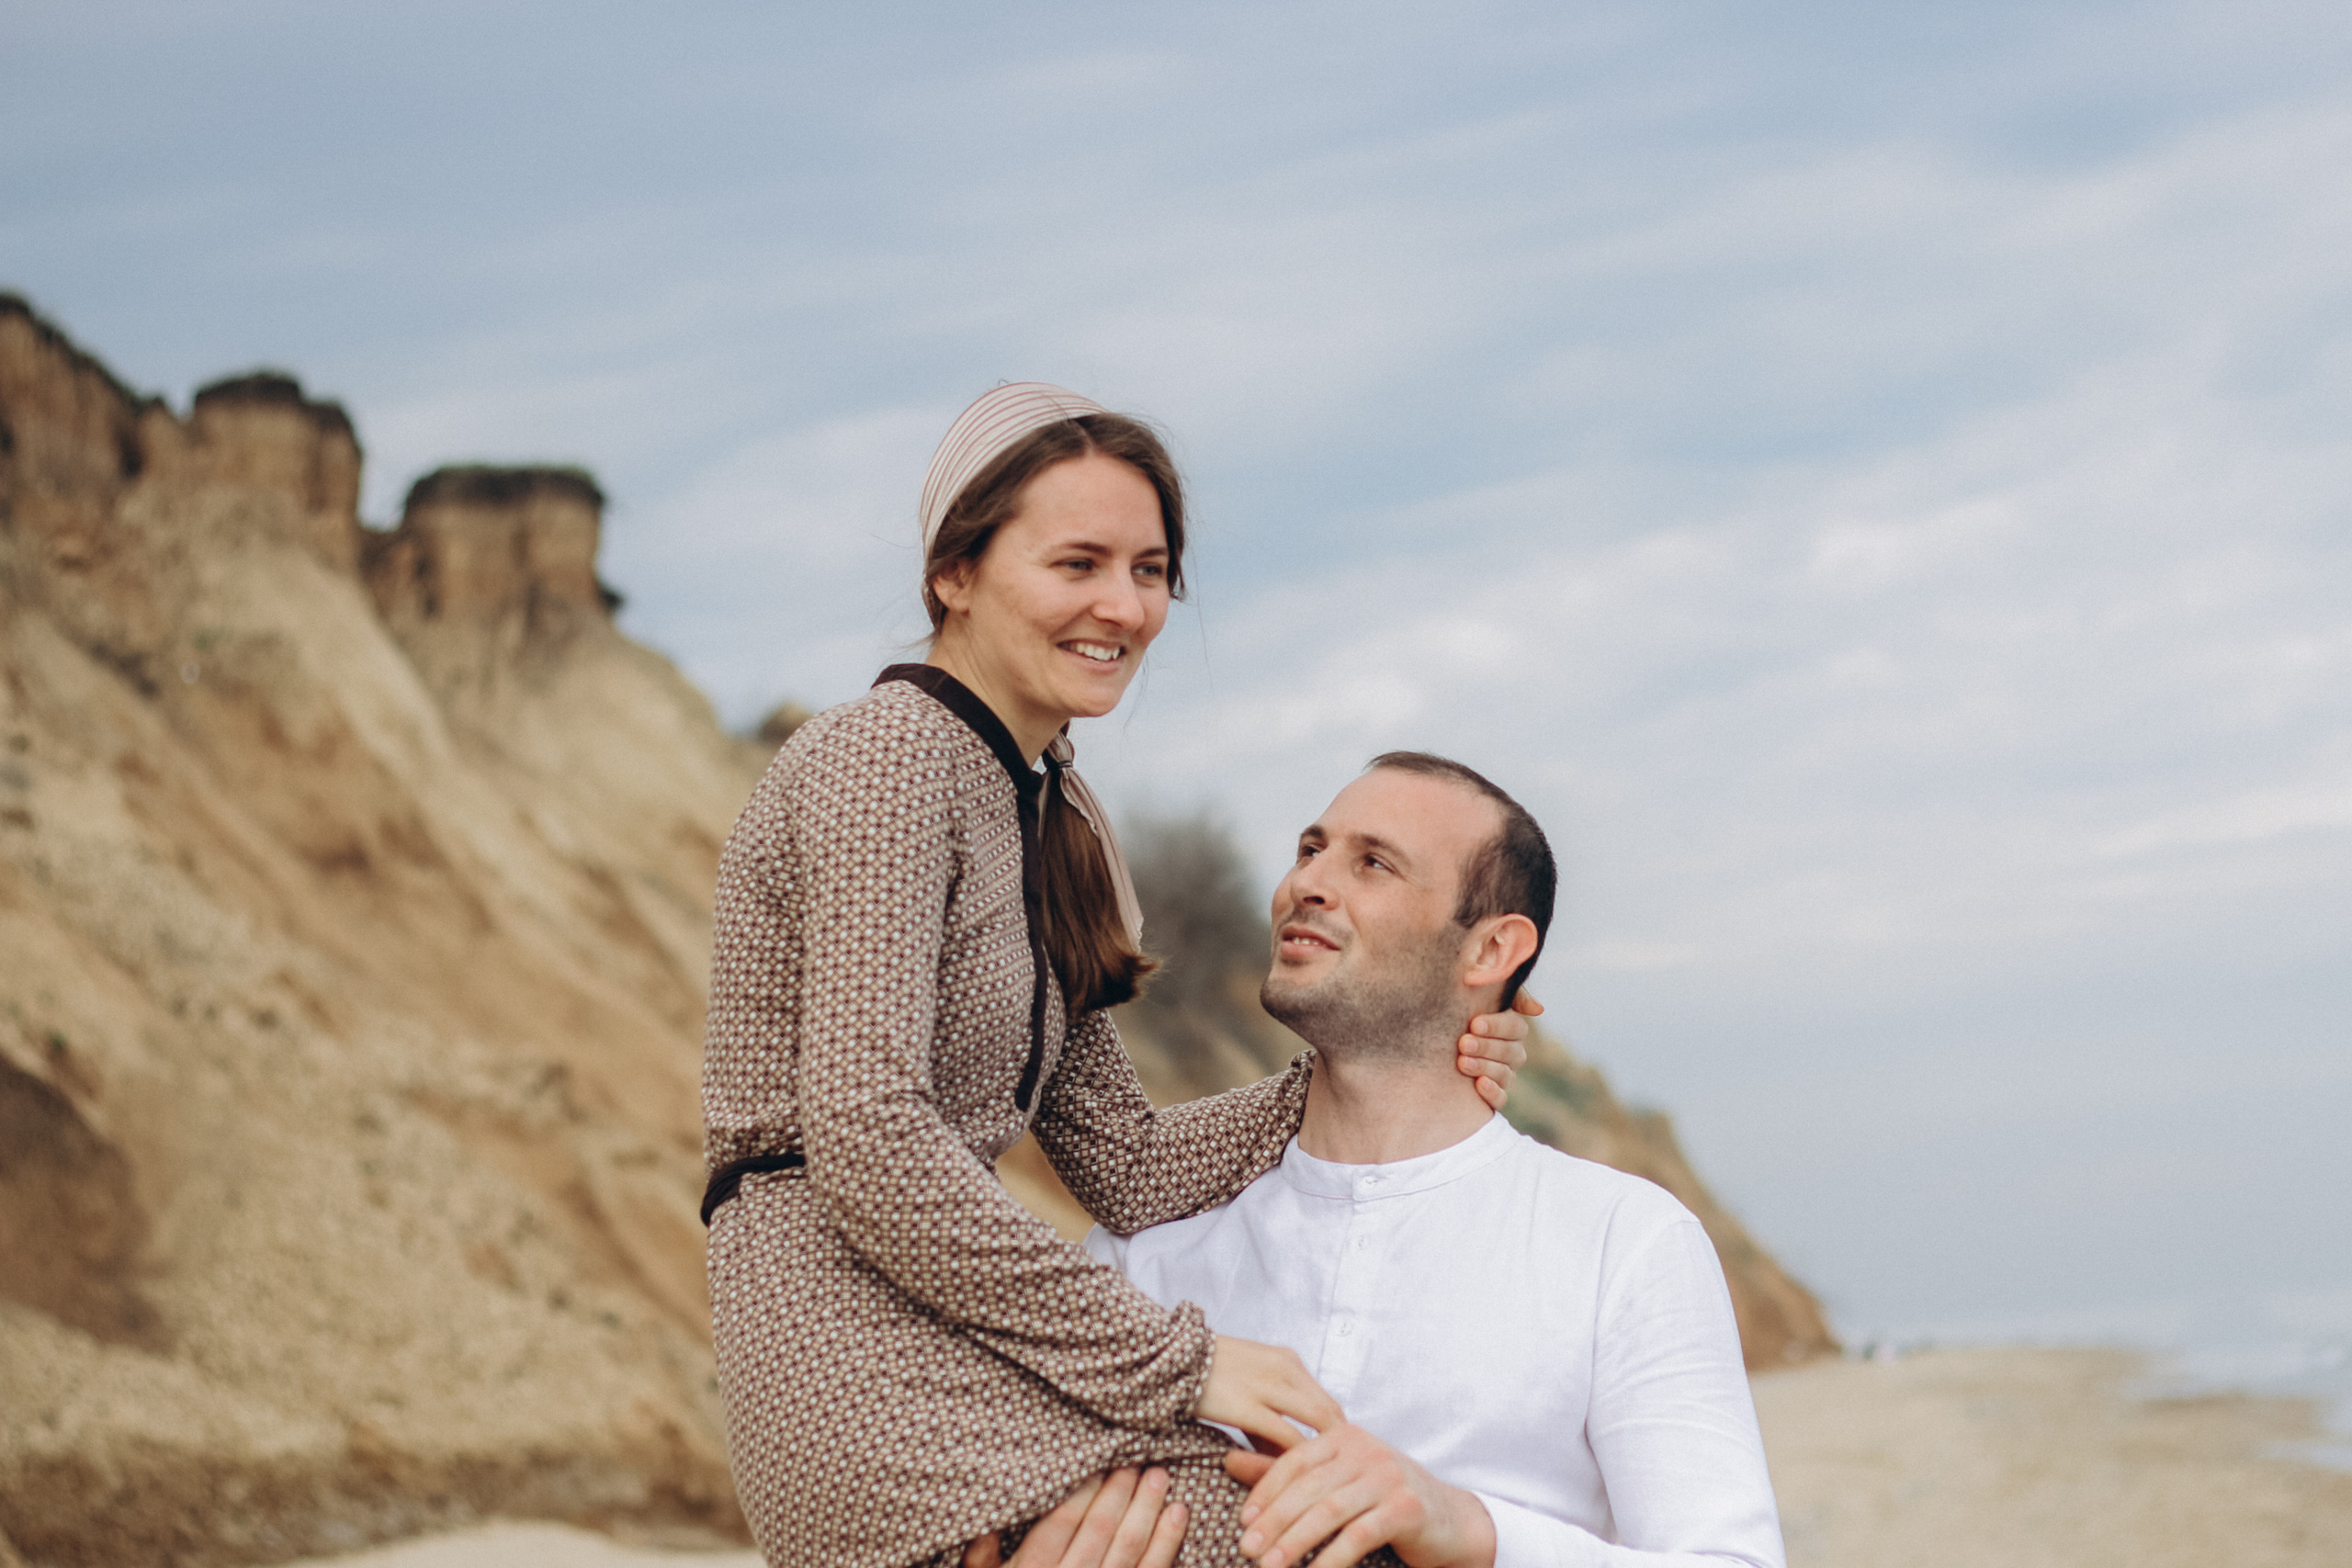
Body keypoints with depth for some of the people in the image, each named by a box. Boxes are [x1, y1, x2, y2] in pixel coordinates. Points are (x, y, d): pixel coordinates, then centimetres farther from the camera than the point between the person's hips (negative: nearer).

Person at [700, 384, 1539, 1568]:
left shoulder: (1044, 813, 20)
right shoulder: (885, 758, -8)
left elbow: (1123, 1168, 18)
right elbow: (868, 1142, -18)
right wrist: (1175, 1360, -17)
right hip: (853, 1329, -9)